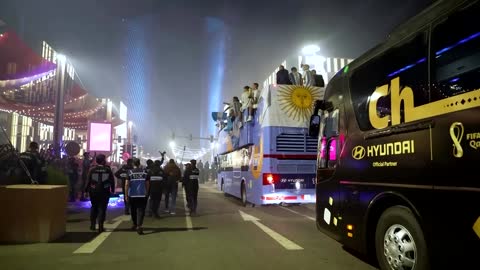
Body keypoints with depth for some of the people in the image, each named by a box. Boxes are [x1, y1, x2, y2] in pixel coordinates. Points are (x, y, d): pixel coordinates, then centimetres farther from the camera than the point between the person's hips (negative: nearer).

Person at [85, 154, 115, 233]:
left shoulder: (92, 170, -3)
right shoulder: (108, 170, -5)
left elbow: (88, 181, 0)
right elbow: (112, 181, -1)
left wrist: (86, 190, 8)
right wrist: (112, 190, 8)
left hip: (94, 192, 2)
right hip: (104, 193, -2)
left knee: (94, 208, 19)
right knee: (102, 209, 2)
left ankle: (92, 224, 20)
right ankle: (100, 226, 0)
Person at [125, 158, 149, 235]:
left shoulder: (130, 172, -3)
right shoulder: (144, 171, 0)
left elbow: (127, 184, -7)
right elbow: (147, 184, 5)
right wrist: (146, 193, 17)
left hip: (132, 195, 0)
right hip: (142, 195, 0)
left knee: (133, 210, 17)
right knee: (141, 210, -3)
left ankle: (135, 224, 32)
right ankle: (139, 225, -19)